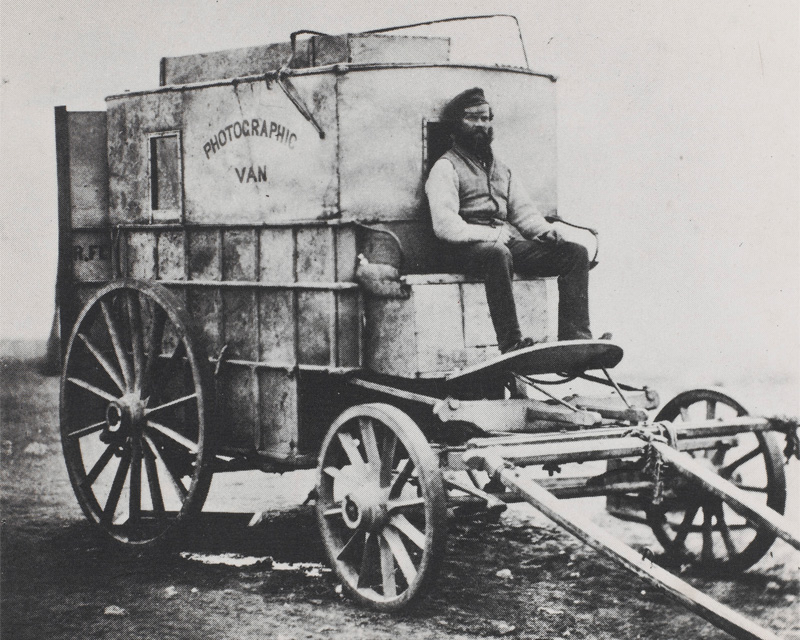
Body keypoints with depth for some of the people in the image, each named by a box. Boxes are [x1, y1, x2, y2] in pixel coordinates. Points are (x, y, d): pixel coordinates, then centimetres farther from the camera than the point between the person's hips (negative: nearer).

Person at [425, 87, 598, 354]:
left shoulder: (501, 169, 28)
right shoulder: (446, 167, 4)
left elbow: (523, 210, 22)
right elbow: (445, 226, -9)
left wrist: (545, 230, 0)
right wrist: (493, 235, -17)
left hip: (510, 241, 7)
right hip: (471, 248, -7)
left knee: (575, 252, -10)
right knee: (498, 253, -41)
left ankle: (574, 336, -23)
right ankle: (511, 344, -43)